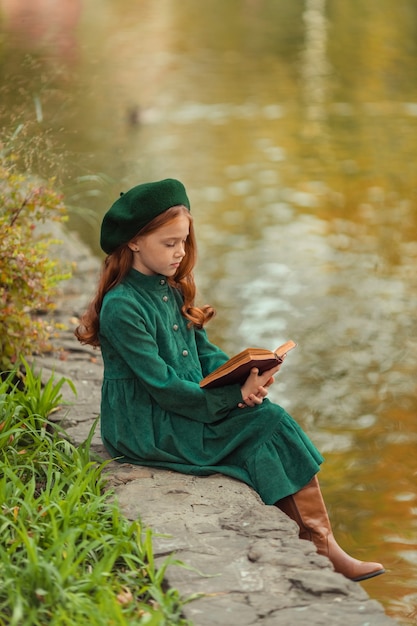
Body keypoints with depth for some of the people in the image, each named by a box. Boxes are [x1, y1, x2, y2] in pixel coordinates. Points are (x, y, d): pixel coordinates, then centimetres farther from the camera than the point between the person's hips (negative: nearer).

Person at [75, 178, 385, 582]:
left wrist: (244, 380, -8)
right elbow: (163, 386, -20)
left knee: (271, 418, -15)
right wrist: (236, 395, -20)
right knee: (268, 424, -17)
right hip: (147, 430, -8)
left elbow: (205, 352, 12)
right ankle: (321, 549, -10)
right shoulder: (122, 307, -17)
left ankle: (319, 545, -16)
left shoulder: (171, 291, 11)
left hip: (186, 408, 8)